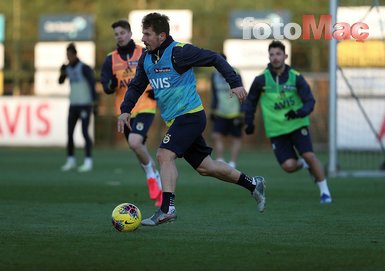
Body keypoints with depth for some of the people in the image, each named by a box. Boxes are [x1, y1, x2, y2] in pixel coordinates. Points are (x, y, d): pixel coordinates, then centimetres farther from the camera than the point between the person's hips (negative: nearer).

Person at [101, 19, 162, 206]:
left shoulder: (145, 54, 0)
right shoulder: (110, 59, 6)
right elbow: (106, 88, 1)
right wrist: (112, 84, -22)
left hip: (145, 108, -5)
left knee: (134, 143, -26)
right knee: (139, 149, 11)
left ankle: (151, 176, -2)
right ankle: (158, 186, 29)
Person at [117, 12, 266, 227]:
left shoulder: (178, 52, -15)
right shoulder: (146, 59, 8)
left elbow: (215, 59, -11)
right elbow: (137, 86, 19)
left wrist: (235, 83, -14)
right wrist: (125, 110, 5)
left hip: (190, 115, -9)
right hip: (175, 120, 9)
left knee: (165, 155, -22)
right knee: (205, 167, 12)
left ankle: (167, 209, -23)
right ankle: (253, 184, 26)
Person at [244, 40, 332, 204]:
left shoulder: (295, 78, -6)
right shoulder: (261, 80, -4)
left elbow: (309, 102, -9)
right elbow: (250, 102, 11)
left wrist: (299, 113, -28)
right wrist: (249, 123, 8)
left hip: (297, 125, 0)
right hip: (276, 130, 0)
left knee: (309, 155, -17)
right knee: (288, 166, -12)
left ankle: (324, 191, -1)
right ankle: (304, 165, 24)